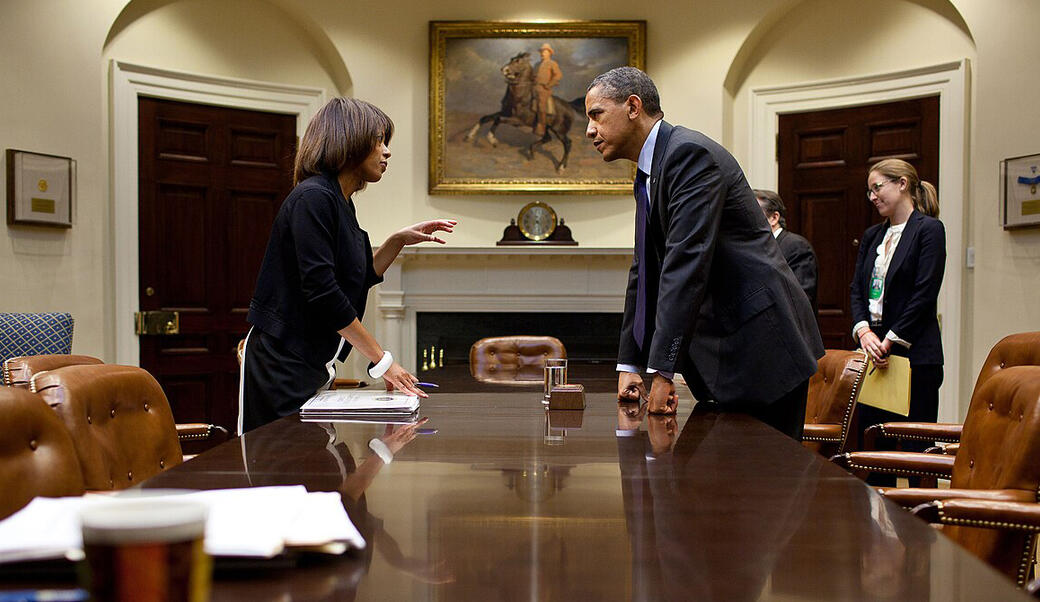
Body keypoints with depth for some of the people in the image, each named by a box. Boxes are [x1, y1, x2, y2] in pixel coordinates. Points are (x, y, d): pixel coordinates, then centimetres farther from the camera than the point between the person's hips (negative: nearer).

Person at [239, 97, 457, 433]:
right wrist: (381, 360, -18)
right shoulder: (313, 198, -15)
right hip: (281, 367, -9)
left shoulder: (341, 204, 14)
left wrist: (400, 240, 14)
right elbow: (321, 290, -22)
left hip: (312, 364, 10)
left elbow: (356, 283, 24)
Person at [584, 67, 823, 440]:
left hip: (761, 345, -9)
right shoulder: (648, 175, 17)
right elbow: (644, 272, 20)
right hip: (727, 347, 10)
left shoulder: (690, 153, -15)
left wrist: (663, 370, -26)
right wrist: (629, 364, 16)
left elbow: (686, 262, -24)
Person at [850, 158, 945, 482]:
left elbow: (925, 295, -12)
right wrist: (864, 331, -6)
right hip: (874, 353, 7)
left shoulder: (929, 229, -5)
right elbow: (856, 288, 11)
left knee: (916, 444, -4)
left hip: (914, 354, -7)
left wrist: (890, 340, -13)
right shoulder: (872, 235, 17)